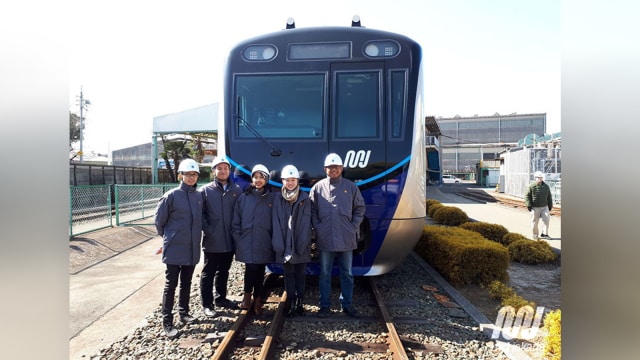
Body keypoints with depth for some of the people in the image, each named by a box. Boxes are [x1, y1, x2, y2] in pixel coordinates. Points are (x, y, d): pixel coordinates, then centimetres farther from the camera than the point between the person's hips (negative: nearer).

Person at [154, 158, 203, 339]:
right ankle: (167, 321, 12)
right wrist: (169, 237, 5)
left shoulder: (199, 196, 4)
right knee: (171, 285, 3)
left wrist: (195, 237, 12)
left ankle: (184, 313, 33)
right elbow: (159, 221, -3)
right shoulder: (171, 195, -11)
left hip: (192, 249, 5)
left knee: (186, 283, 17)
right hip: (174, 249, -5)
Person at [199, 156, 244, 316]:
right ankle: (207, 304, 17)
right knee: (208, 273, 6)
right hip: (212, 242, -3)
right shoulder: (205, 190, -3)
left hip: (230, 241, 3)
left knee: (224, 271, 18)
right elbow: (200, 213, -5)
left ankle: (220, 298, 34)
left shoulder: (237, 190, 4)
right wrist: (208, 230, -13)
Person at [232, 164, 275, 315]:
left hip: (264, 243, 1)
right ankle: (247, 295, 16)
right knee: (251, 268, -10)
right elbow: (236, 221, 6)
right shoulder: (243, 198, 5)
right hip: (247, 243, 0)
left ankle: (257, 301, 23)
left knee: (260, 271, 8)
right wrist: (238, 238, -1)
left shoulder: (272, 198, 2)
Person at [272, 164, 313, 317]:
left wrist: (302, 244, -13)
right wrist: (279, 245, -9)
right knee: (289, 274, 9)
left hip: (301, 245, -1)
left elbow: (306, 223, -5)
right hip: (285, 245, 1)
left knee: (300, 274, 8)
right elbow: (276, 223, -2)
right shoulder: (278, 199, 3)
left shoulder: (305, 198, 0)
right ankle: (290, 303, 16)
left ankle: (299, 303, 17)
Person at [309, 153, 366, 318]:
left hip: (347, 239, 1)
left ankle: (347, 304, 26)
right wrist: (318, 228, -4)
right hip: (325, 240, -1)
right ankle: (325, 305, 22)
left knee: (347, 273, 12)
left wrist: (354, 228, -1)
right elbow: (312, 211, 3)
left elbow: (359, 209, 7)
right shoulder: (318, 187, 0)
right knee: (325, 273, 9)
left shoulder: (351, 187, 2)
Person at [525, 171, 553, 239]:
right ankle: (535, 234, 18)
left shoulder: (546, 186, 7)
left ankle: (544, 234, -3)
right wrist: (529, 205, -11)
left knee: (546, 220, -10)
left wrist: (550, 205, 15)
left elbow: (549, 197, 16)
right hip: (535, 208, -3)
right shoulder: (531, 187, -6)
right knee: (535, 221, 4)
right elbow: (527, 196, -4)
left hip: (545, 207, 3)